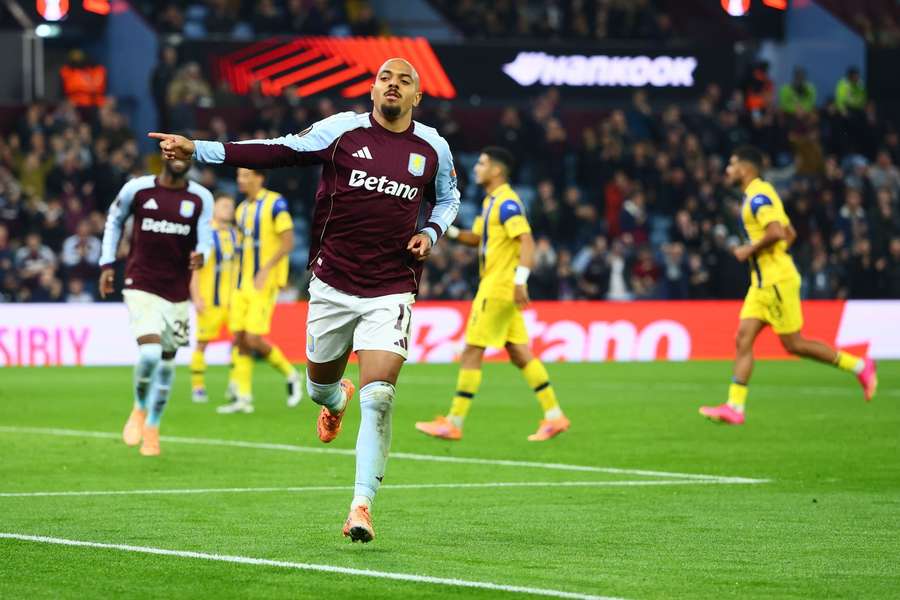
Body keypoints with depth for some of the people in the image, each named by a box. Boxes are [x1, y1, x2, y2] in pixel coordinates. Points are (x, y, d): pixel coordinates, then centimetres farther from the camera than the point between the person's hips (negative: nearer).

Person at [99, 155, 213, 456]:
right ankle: (140, 409, 9)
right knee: (150, 354, -21)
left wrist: (200, 254, -24)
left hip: (178, 292, 3)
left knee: (167, 359, 11)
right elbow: (114, 220, 13)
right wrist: (107, 263, 9)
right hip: (141, 287, -3)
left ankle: (152, 428, 30)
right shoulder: (137, 189, -4)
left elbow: (205, 237, 0)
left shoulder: (200, 198, 0)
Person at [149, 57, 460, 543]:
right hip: (333, 284, 1)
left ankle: (362, 505, -10)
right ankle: (338, 399, 54)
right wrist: (199, 151, -9)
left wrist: (430, 233, 1)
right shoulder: (342, 130, -2)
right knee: (318, 385, 14)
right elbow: (279, 152, -2)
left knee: (377, 398, -15)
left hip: (391, 292, -1)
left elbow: (447, 198, 22)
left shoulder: (433, 149, 4)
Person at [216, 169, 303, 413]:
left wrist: (265, 270, -23)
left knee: (254, 340, -13)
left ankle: (290, 375, 9)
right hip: (243, 283, 7)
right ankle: (242, 397, 6)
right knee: (240, 339, 2)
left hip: (265, 284, -7)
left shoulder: (275, 204, -9)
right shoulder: (242, 209, 14)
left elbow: (288, 242, -14)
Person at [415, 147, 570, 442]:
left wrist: (520, 280, -31)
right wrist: (450, 231, 7)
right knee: (519, 353, 9)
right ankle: (554, 415, 10)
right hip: (497, 289, 10)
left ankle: (454, 423, -3)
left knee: (471, 352, -6)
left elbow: (527, 241, -23)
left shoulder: (507, 203, -15)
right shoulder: (491, 202, 17)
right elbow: (477, 238, 24)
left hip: (498, 289, -10)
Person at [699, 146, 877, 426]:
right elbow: (790, 234, 23)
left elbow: (776, 233, -27)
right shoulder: (757, 195, 17)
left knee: (794, 344, -4)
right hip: (762, 281, 10)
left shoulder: (758, 196, -14)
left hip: (776, 280, -10)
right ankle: (734, 407, -4)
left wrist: (749, 251, -15)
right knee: (744, 339, 1)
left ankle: (859, 366, 6)